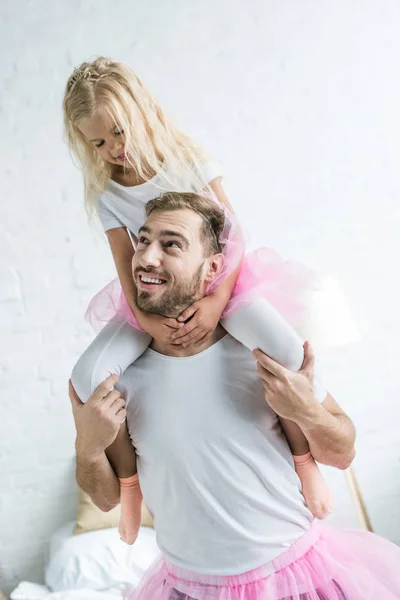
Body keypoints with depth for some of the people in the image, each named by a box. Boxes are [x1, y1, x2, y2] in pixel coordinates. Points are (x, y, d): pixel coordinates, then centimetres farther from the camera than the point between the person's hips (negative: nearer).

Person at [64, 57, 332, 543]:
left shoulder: (187, 159, -6)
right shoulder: (107, 196, -1)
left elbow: (233, 236, -10)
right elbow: (127, 266, -6)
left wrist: (217, 301, -23)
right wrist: (146, 319, -25)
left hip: (218, 280, -1)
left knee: (284, 347, -31)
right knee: (88, 375, -22)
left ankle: (303, 459, -4)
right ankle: (128, 479, 3)